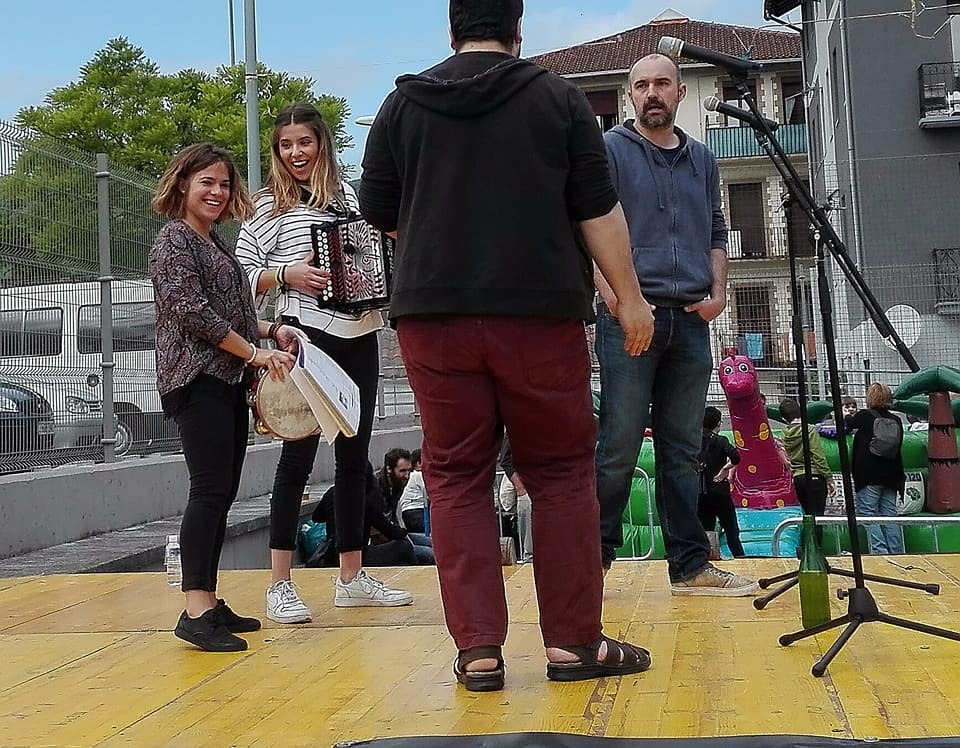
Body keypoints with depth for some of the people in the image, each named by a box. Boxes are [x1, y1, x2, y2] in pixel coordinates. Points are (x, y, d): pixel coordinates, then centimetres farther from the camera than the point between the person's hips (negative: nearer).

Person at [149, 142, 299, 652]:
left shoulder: (216, 245, 22)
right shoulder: (174, 239, -5)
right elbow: (191, 311, -16)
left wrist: (271, 331, 9)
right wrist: (254, 352, -15)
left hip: (229, 382, 9)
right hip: (197, 380, -9)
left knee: (221, 494, 8)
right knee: (210, 490, -14)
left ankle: (210, 603, 13)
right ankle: (195, 610, -15)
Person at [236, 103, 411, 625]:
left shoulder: (347, 195, 15)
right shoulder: (268, 205, 1)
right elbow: (242, 273, -3)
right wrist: (287, 275, -19)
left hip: (359, 336, 5)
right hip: (306, 337, -5)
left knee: (354, 456, 9)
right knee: (298, 455, -6)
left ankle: (351, 575, 19)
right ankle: (279, 585, 0)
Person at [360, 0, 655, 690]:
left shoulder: (403, 104, 8)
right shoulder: (557, 97, 3)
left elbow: (378, 213, 14)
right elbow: (599, 211, 1)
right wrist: (630, 298, 8)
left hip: (432, 312, 2)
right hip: (540, 311, -1)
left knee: (457, 477, 7)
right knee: (561, 472, 7)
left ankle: (478, 650, 4)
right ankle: (574, 642, 11)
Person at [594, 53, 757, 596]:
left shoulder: (702, 160, 18)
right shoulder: (611, 150, 4)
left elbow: (716, 234, 21)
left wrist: (718, 292, 5)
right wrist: (612, 293, -15)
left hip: (691, 321, 5)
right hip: (630, 315, -4)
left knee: (684, 450, 8)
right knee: (619, 447, -6)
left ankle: (691, 566, 12)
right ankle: (595, 558, 3)